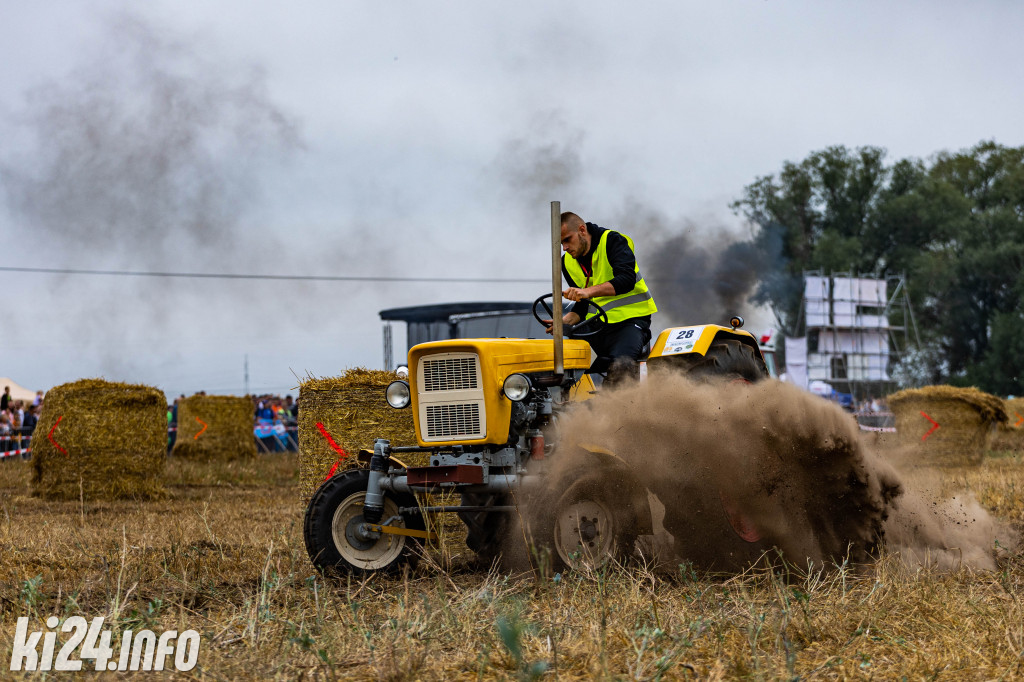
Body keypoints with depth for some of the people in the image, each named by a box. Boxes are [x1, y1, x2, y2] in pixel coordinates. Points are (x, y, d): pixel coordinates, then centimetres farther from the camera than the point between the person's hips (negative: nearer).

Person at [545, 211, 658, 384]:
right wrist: (564, 321, -7)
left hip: (630, 319, -7)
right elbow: (583, 305, 15)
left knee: (620, 366, -31)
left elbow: (627, 280, -25)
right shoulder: (568, 263, 11)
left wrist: (588, 291, -37)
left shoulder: (612, 241, -9)